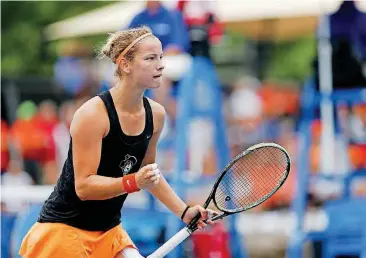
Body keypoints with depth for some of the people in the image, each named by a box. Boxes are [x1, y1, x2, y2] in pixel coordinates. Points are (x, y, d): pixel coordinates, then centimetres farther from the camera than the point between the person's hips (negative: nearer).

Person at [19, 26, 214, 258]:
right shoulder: (93, 114, -21)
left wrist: (184, 211, 10)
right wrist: (133, 182, -35)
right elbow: (83, 186, -23)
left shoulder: (156, 114, 0)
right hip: (64, 229, -7)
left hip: (109, 231, 7)